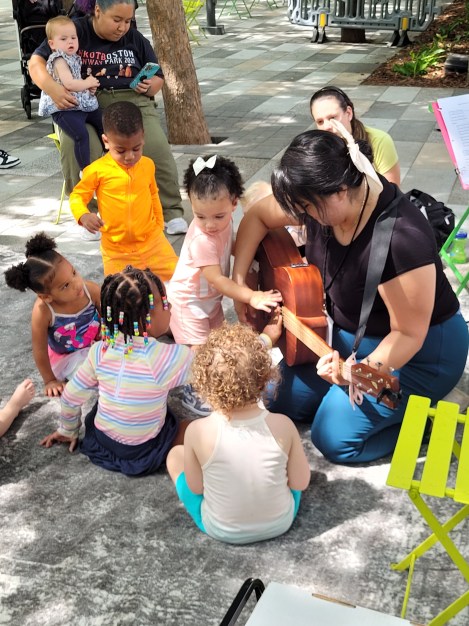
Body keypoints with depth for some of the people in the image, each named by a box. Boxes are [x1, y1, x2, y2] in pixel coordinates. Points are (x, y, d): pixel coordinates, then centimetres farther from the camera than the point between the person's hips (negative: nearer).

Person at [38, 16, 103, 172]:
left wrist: (90, 86, 11)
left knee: (103, 123, 15)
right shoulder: (59, 60, -12)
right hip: (63, 108, -10)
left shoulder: (74, 58, 15)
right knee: (81, 135, -25)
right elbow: (69, 84, -26)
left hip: (81, 105, 10)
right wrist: (88, 83, -10)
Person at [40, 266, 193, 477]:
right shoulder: (168, 357, -28)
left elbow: (70, 397, -3)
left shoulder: (101, 351, -13)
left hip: (101, 440, 5)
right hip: (141, 453, -5)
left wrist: (67, 431, 14)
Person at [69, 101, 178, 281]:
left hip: (152, 241, 2)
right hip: (117, 249, -2)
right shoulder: (97, 170, -12)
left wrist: (159, 225, 16)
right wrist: (83, 215, -22)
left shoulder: (148, 165, -1)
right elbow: (77, 196, -2)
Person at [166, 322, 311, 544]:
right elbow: (301, 483, -11)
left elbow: (196, 488, -12)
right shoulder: (283, 425, -23)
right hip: (280, 524, 2)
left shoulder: (198, 431, -26)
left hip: (222, 530, -1)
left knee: (175, 454, 18)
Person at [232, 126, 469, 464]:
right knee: (284, 399, 8)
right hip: (351, 336, 8)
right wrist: (239, 280, -5)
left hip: (420, 353, -7)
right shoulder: (323, 199, -17)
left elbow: (408, 334, -28)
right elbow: (258, 215, 1)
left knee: (334, 438, -10)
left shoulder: (401, 239, -37)